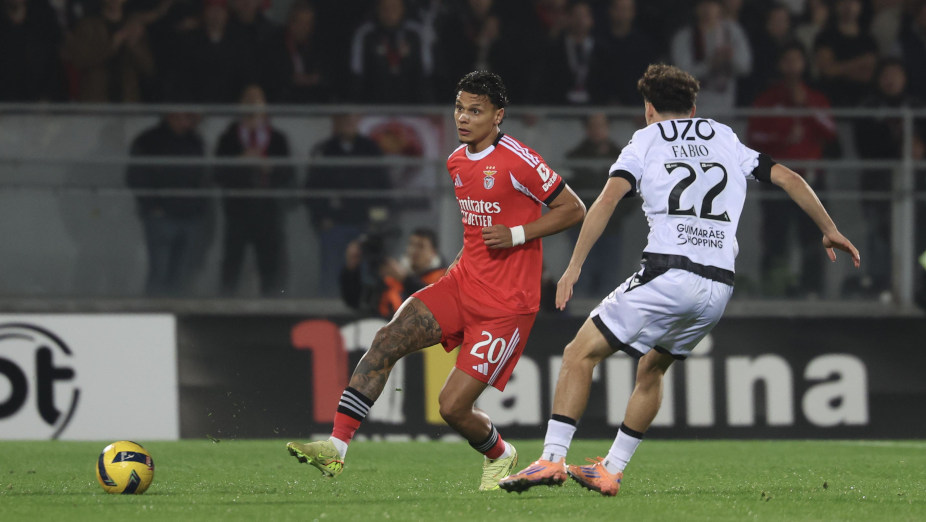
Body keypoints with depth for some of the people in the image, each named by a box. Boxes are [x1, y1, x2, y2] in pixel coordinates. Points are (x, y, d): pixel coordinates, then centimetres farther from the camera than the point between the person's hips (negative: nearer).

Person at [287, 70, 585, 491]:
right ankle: (336, 446, -17)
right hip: (463, 284, 7)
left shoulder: (518, 161, -14)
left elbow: (573, 209, -9)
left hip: (505, 305, -7)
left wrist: (516, 235, -17)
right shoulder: (457, 162, 10)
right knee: (387, 341, -15)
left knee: (453, 406, -11)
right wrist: (463, 260, 16)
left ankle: (500, 456, 22)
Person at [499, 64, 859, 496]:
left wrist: (574, 266, -8)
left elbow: (608, 198, -5)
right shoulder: (726, 140, 22)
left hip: (668, 273, -5)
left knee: (580, 354, 4)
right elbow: (790, 179, 18)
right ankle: (611, 470, 23)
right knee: (652, 369, 26)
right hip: (718, 288, 5)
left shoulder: (645, 140, 11)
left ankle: (552, 459, -8)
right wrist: (829, 230, 30)